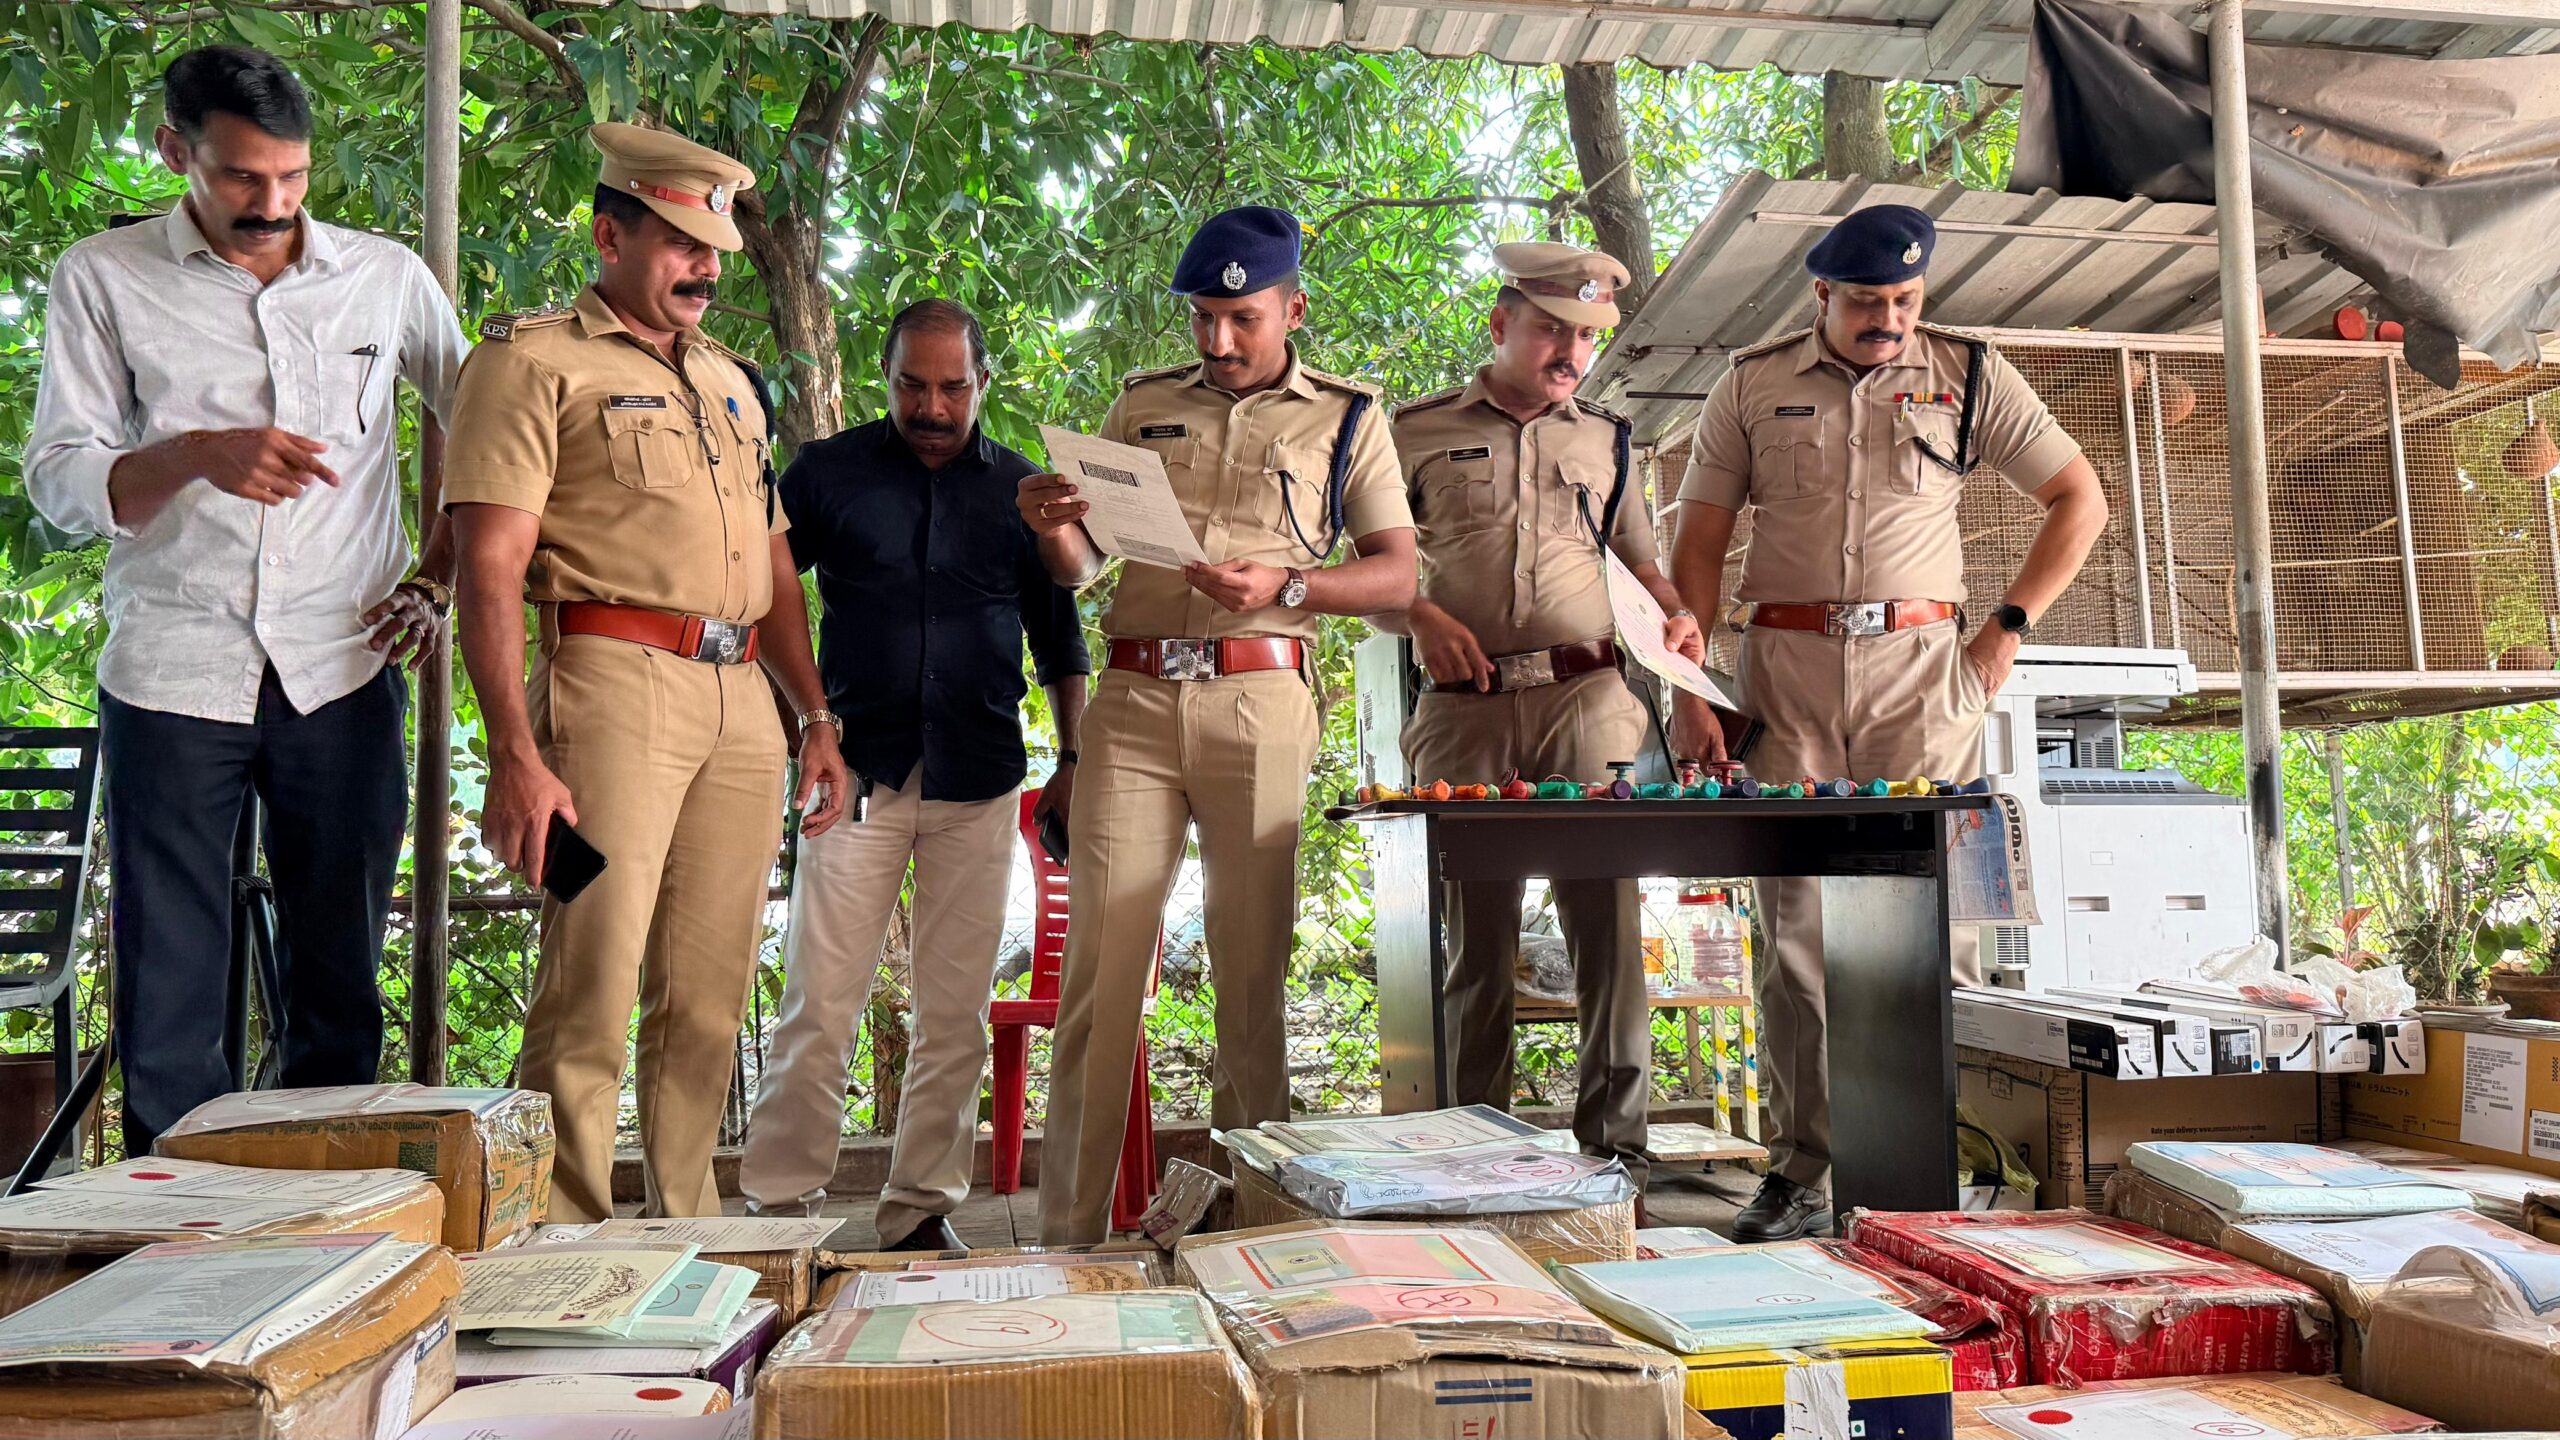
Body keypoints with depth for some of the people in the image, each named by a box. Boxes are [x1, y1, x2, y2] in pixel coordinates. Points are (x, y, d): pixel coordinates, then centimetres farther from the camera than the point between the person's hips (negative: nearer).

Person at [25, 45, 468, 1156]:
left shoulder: (387, 276, 8)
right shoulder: (102, 279, 5)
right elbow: (58, 482, 0)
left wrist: (439, 575, 10)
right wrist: (196, 455, -20)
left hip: (346, 671, 1)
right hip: (173, 672, -1)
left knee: (339, 984, 6)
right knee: (168, 990, 2)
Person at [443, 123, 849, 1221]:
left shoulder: (731, 380, 23)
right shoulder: (535, 360, 1)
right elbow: (490, 568, -8)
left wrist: (817, 717, 18)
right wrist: (515, 757, -18)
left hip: (744, 699, 7)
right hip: (615, 680, -6)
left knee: (709, 1000, 9)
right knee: (590, 995, -7)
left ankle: (685, 1230, 19)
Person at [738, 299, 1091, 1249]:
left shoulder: (1020, 488, 11)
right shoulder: (827, 473, 7)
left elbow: (1059, 636, 16)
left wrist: (1072, 762, 9)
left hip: (980, 780, 2)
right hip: (856, 769, -1)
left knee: (955, 1016, 5)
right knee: (819, 1007, -5)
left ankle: (921, 1213, 15)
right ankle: (779, 1207, 5)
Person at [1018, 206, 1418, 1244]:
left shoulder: (1344, 418, 13)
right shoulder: (1143, 405, 19)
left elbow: (1396, 576, 6)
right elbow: (1077, 568, 18)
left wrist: (1283, 586, -10)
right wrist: (1051, 528, -5)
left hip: (1259, 701, -1)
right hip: (1134, 698, 2)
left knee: (1252, 968, 1)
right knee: (1099, 962, -3)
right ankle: (1067, 1233, 3)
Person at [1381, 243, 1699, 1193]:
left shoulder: (1605, 439, 19)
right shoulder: (1419, 433, 12)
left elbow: (1641, 559, 24)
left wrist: (1676, 615, 3)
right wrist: (1421, 617, -7)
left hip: (1586, 697, 2)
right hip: (1464, 710, -1)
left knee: (1607, 921, -7)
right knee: (1477, 932, 1)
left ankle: (1615, 1142, 2)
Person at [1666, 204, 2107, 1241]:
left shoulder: (1968, 375, 9)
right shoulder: (1754, 384, 9)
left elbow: (2080, 501, 14)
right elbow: (1698, 544, 8)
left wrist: (2008, 627, 5)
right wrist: (1687, 689, -1)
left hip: (1921, 664, 0)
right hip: (1784, 666, 1)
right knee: (1798, 927, 1)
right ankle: (1799, 1173, 8)